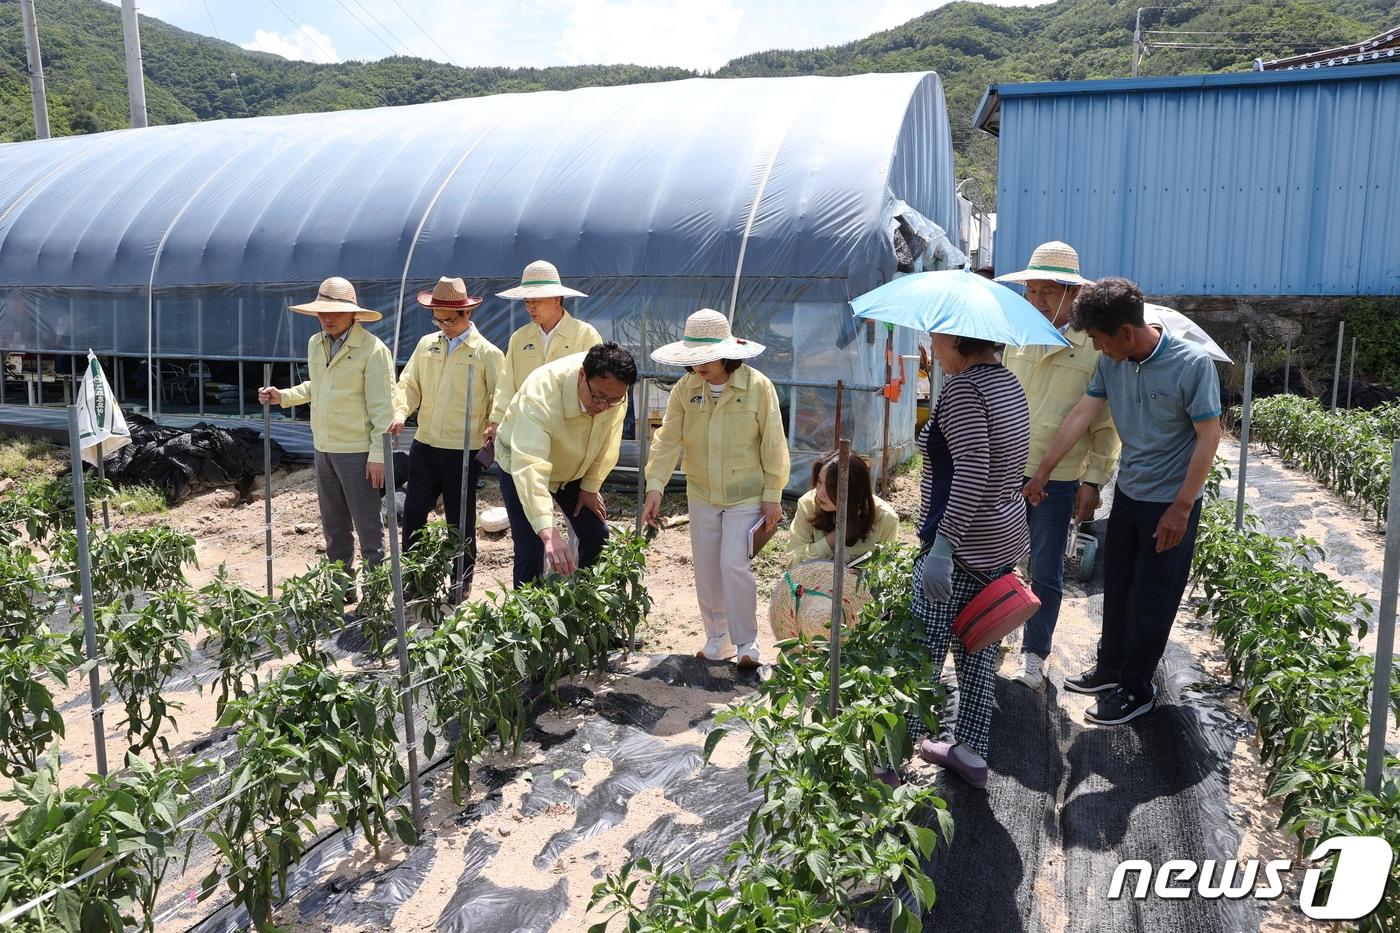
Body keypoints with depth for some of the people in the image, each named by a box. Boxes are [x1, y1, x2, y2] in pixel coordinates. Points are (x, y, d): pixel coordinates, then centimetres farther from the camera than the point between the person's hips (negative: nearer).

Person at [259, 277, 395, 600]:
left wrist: (378, 454, -17)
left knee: (367, 525, 0)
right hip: (323, 449, 8)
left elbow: (381, 407, -14)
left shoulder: (372, 349, -13)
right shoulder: (315, 344, 10)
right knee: (333, 525, 15)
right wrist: (282, 396, 10)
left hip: (357, 452, -7)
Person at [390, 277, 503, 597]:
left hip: (463, 452, -4)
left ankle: (462, 585, 22)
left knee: (460, 521, 7)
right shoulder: (427, 344, 8)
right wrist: (401, 412, -12)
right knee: (413, 513, 9)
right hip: (424, 447, 4)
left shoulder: (488, 353, -5)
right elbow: (409, 384, 7)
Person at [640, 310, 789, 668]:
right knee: (706, 570, 11)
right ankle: (717, 639, 27)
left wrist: (772, 496, -7)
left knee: (734, 565, -11)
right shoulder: (685, 388, -5)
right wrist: (655, 486, -19)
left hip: (746, 495, -4)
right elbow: (668, 440, -8)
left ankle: (747, 643, 5)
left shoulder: (758, 386, -13)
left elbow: (773, 445, -8)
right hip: (701, 495, 4)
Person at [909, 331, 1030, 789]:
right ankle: (971, 752, 27)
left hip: (961, 545, -9)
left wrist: (941, 545, -30)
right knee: (978, 650, 16)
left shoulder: (963, 386, -17)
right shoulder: (1009, 382, 10)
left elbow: (972, 470, -27)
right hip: (1004, 539, 9)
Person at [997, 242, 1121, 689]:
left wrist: (1093, 481, -8)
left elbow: (1106, 425, -5)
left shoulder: (1094, 347, -7)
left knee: (1046, 571, 6)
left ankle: (1034, 654, 22)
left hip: (1058, 479, -4)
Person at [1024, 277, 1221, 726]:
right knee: (1116, 588, 18)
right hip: (1127, 492, 6)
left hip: (1170, 502, -6)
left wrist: (1181, 508, -18)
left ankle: (1136, 689, 21)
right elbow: (1081, 414, 2)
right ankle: (1111, 668, 36)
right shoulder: (1111, 363, -4)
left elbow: (1209, 436, -18)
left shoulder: (1192, 363, -21)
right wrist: (1042, 471, 4)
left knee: (1150, 601, 5)